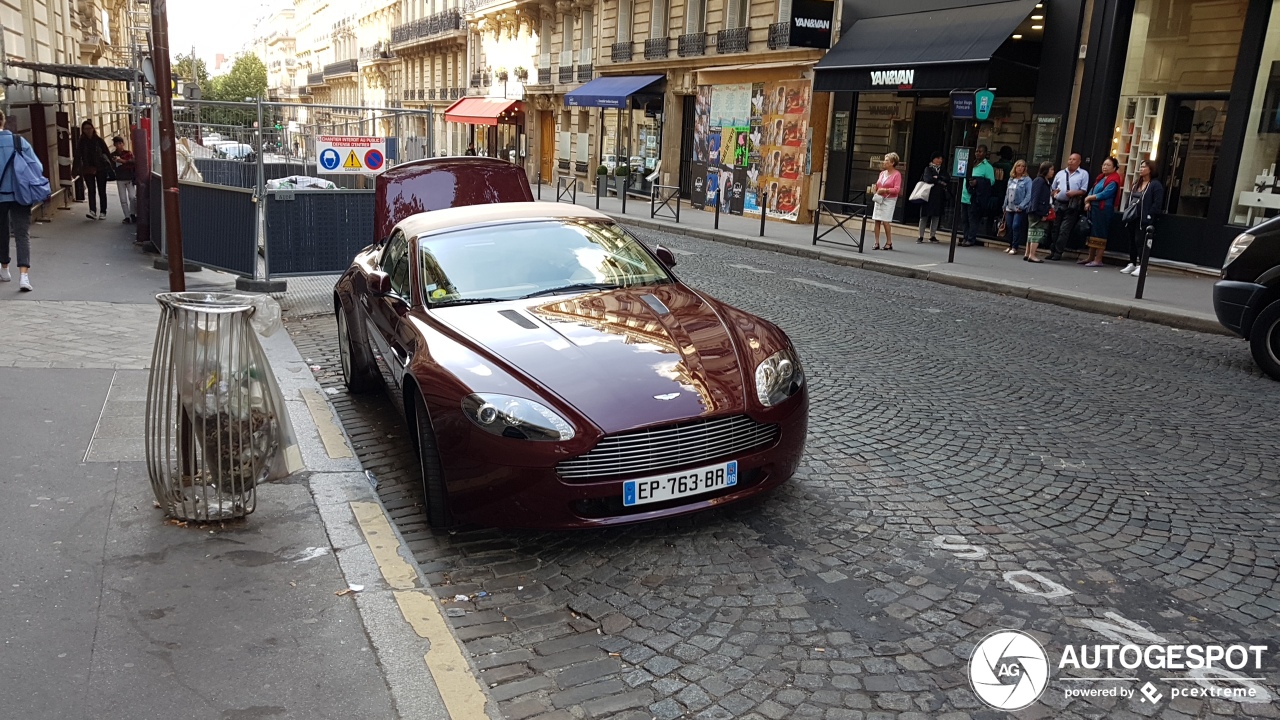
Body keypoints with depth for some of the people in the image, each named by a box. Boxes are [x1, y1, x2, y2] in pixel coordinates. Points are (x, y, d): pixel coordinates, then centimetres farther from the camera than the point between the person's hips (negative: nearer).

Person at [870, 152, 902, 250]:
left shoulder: (897, 174, -6)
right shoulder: (882, 173, 14)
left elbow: (897, 189, -13)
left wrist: (885, 190, -20)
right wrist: (876, 189, 4)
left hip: (889, 200, -6)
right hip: (879, 198, 6)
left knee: (885, 221, -9)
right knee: (877, 220, 1)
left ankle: (889, 243, 3)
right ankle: (877, 243, 4)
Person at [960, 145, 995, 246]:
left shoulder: (987, 167, -1)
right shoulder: (971, 164, 19)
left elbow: (991, 181, -7)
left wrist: (977, 182, -20)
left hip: (975, 198, -7)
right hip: (966, 196, 7)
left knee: (973, 219, -7)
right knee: (966, 219, 8)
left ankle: (971, 239, -6)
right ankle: (966, 238, 13)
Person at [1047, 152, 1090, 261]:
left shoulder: (1083, 174, 6)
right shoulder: (1060, 173, 18)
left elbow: (1084, 191, -1)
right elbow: (1052, 188, 21)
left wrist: (1074, 193, -19)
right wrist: (1053, 193, -2)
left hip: (1072, 206, -4)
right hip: (1058, 204, 4)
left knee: (1064, 230, -7)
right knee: (1055, 228, 5)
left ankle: (1058, 252, -5)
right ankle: (1052, 251, 10)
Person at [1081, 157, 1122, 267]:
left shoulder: (1113, 181, -10)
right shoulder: (1101, 177, 17)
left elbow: (1104, 194, -18)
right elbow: (1092, 190, 12)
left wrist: (1089, 198, -8)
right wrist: (1088, 202, -5)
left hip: (1104, 209, -9)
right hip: (1093, 208, 9)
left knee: (1100, 233, -6)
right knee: (1092, 232, 13)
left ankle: (1098, 260, -3)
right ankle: (1090, 257, 21)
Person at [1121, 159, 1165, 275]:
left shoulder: (1156, 185, -8)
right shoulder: (1136, 183, 18)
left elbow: (1157, 204, -14)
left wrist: (1149, 216, -18)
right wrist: (1127, 212, 10)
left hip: (1144, 220, -8)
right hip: (1132, 218, 8)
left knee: (1140, 241, -9)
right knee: (1132, 241, 11)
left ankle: (1141, 266, -6)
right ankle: (1132, 264, 18)